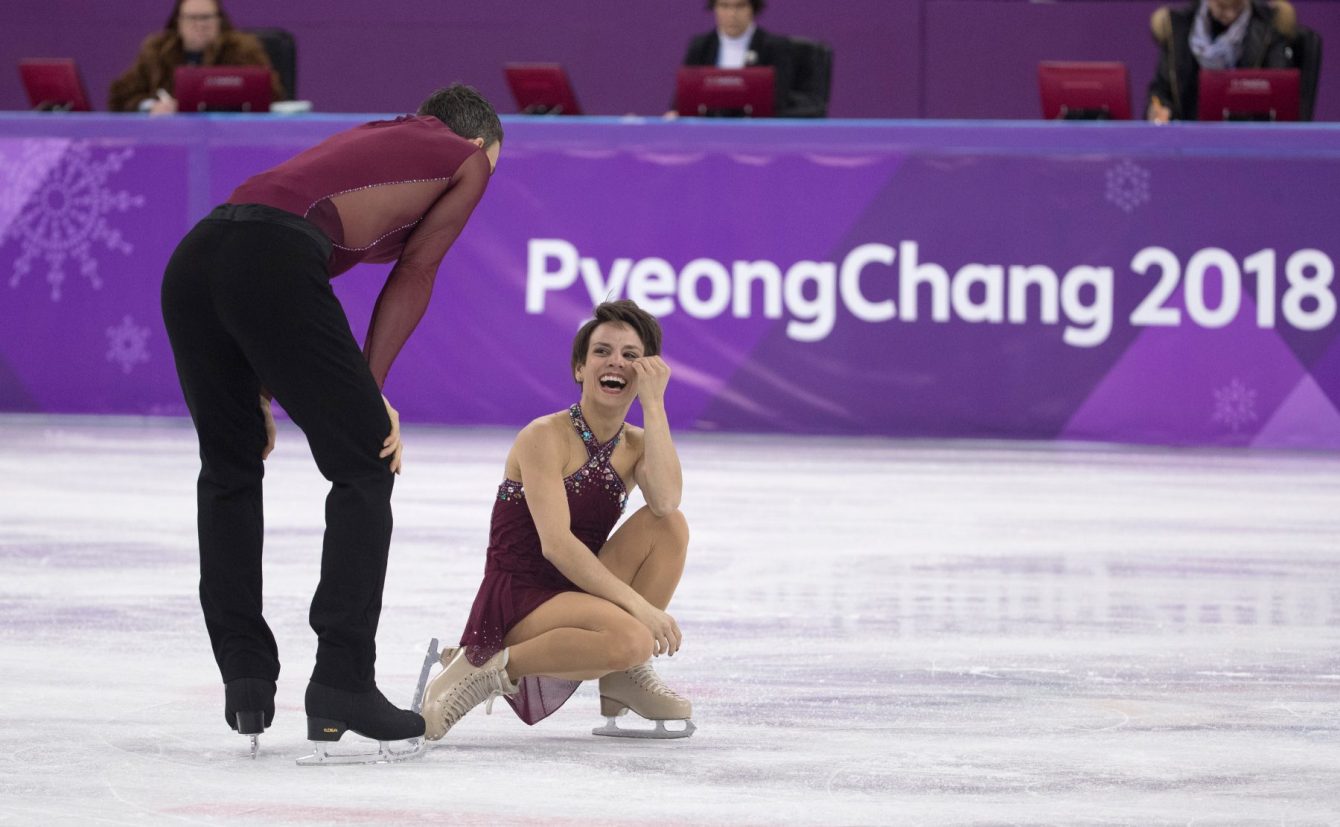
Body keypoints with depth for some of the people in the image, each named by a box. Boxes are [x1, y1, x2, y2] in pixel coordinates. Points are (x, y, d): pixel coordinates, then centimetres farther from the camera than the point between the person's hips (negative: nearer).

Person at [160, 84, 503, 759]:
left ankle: (245, 678, 19)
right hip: (272, 265, -7)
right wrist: (370, 391, 10)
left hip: (191, 260, 7)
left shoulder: (366, 139, 38)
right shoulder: (468, 160, 21)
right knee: (365, 468, 3)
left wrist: (261, 393, 24)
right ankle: (341, 685, -2)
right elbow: (413, 276, 12)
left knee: (229, 470, 21)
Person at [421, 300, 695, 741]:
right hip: (516, 602, -7)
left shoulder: (635, 446, 8)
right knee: (630, 638, -34)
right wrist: (638, 604, -28)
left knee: (669, 525, -12)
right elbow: (555, 543, -22)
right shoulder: (546, 437, -11)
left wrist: (653, 403, -13)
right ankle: (483, 670, -16)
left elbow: (666, 501, -16)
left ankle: (624, 679, -5)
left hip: (575, 594, 7)